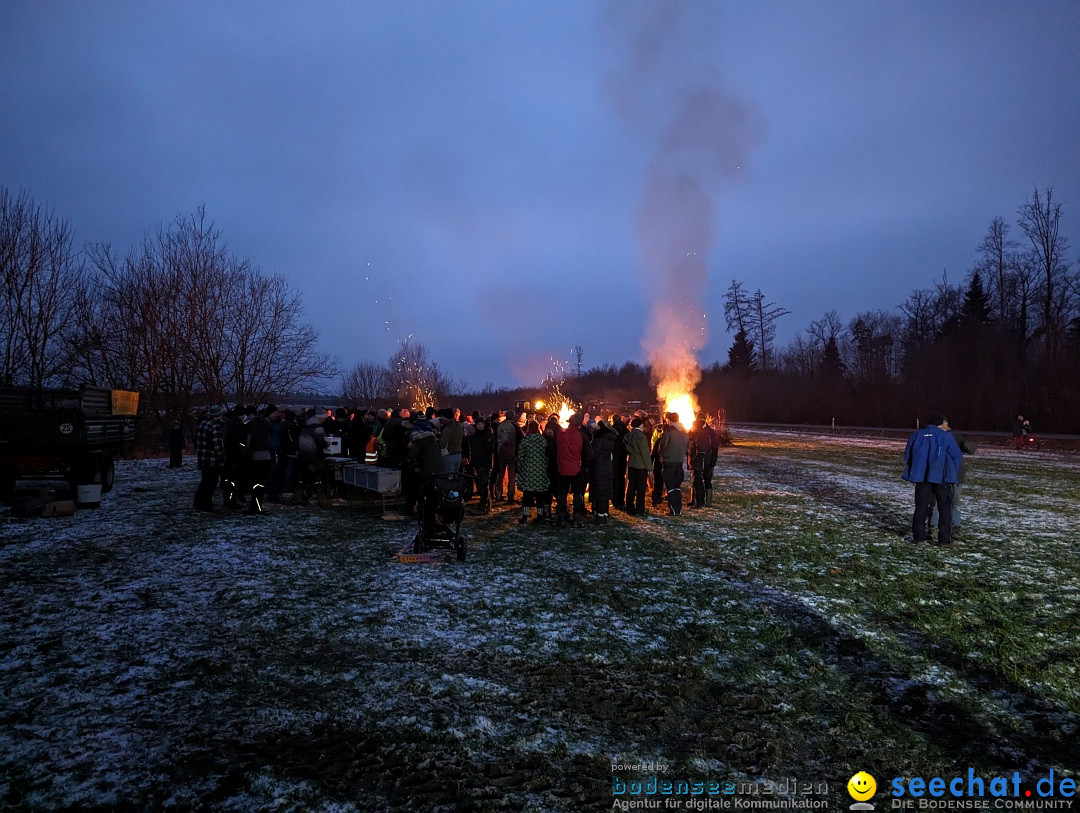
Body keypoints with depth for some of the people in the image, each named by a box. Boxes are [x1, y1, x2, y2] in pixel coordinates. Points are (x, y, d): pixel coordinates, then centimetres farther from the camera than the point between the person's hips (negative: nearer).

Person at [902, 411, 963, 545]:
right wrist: (954, 473, 14)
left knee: (921, 507, 9)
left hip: (922, 476, 3)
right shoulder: (946, 436, -2)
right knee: (945, 508, 6)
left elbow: (907, 455, 10)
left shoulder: (916, 435, 8)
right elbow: (957, 456, 0)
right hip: (942, 477, -3)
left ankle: (918, 536, 8)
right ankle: (944, 538, 4)